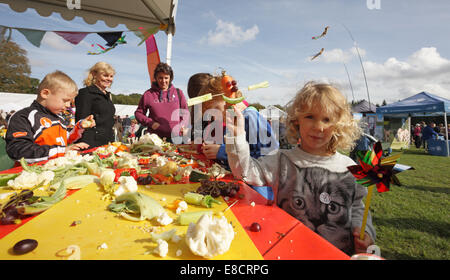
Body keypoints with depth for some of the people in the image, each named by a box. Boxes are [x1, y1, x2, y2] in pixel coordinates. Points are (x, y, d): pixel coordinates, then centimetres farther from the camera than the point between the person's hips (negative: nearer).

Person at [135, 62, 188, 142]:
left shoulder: (178, 93, 10)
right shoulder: (148, 94, 5)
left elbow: (185, 112, 18)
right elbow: (138, 113, 12)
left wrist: (184, 126, 2)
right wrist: (150, 123, -4)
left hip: (176, 137, 1)